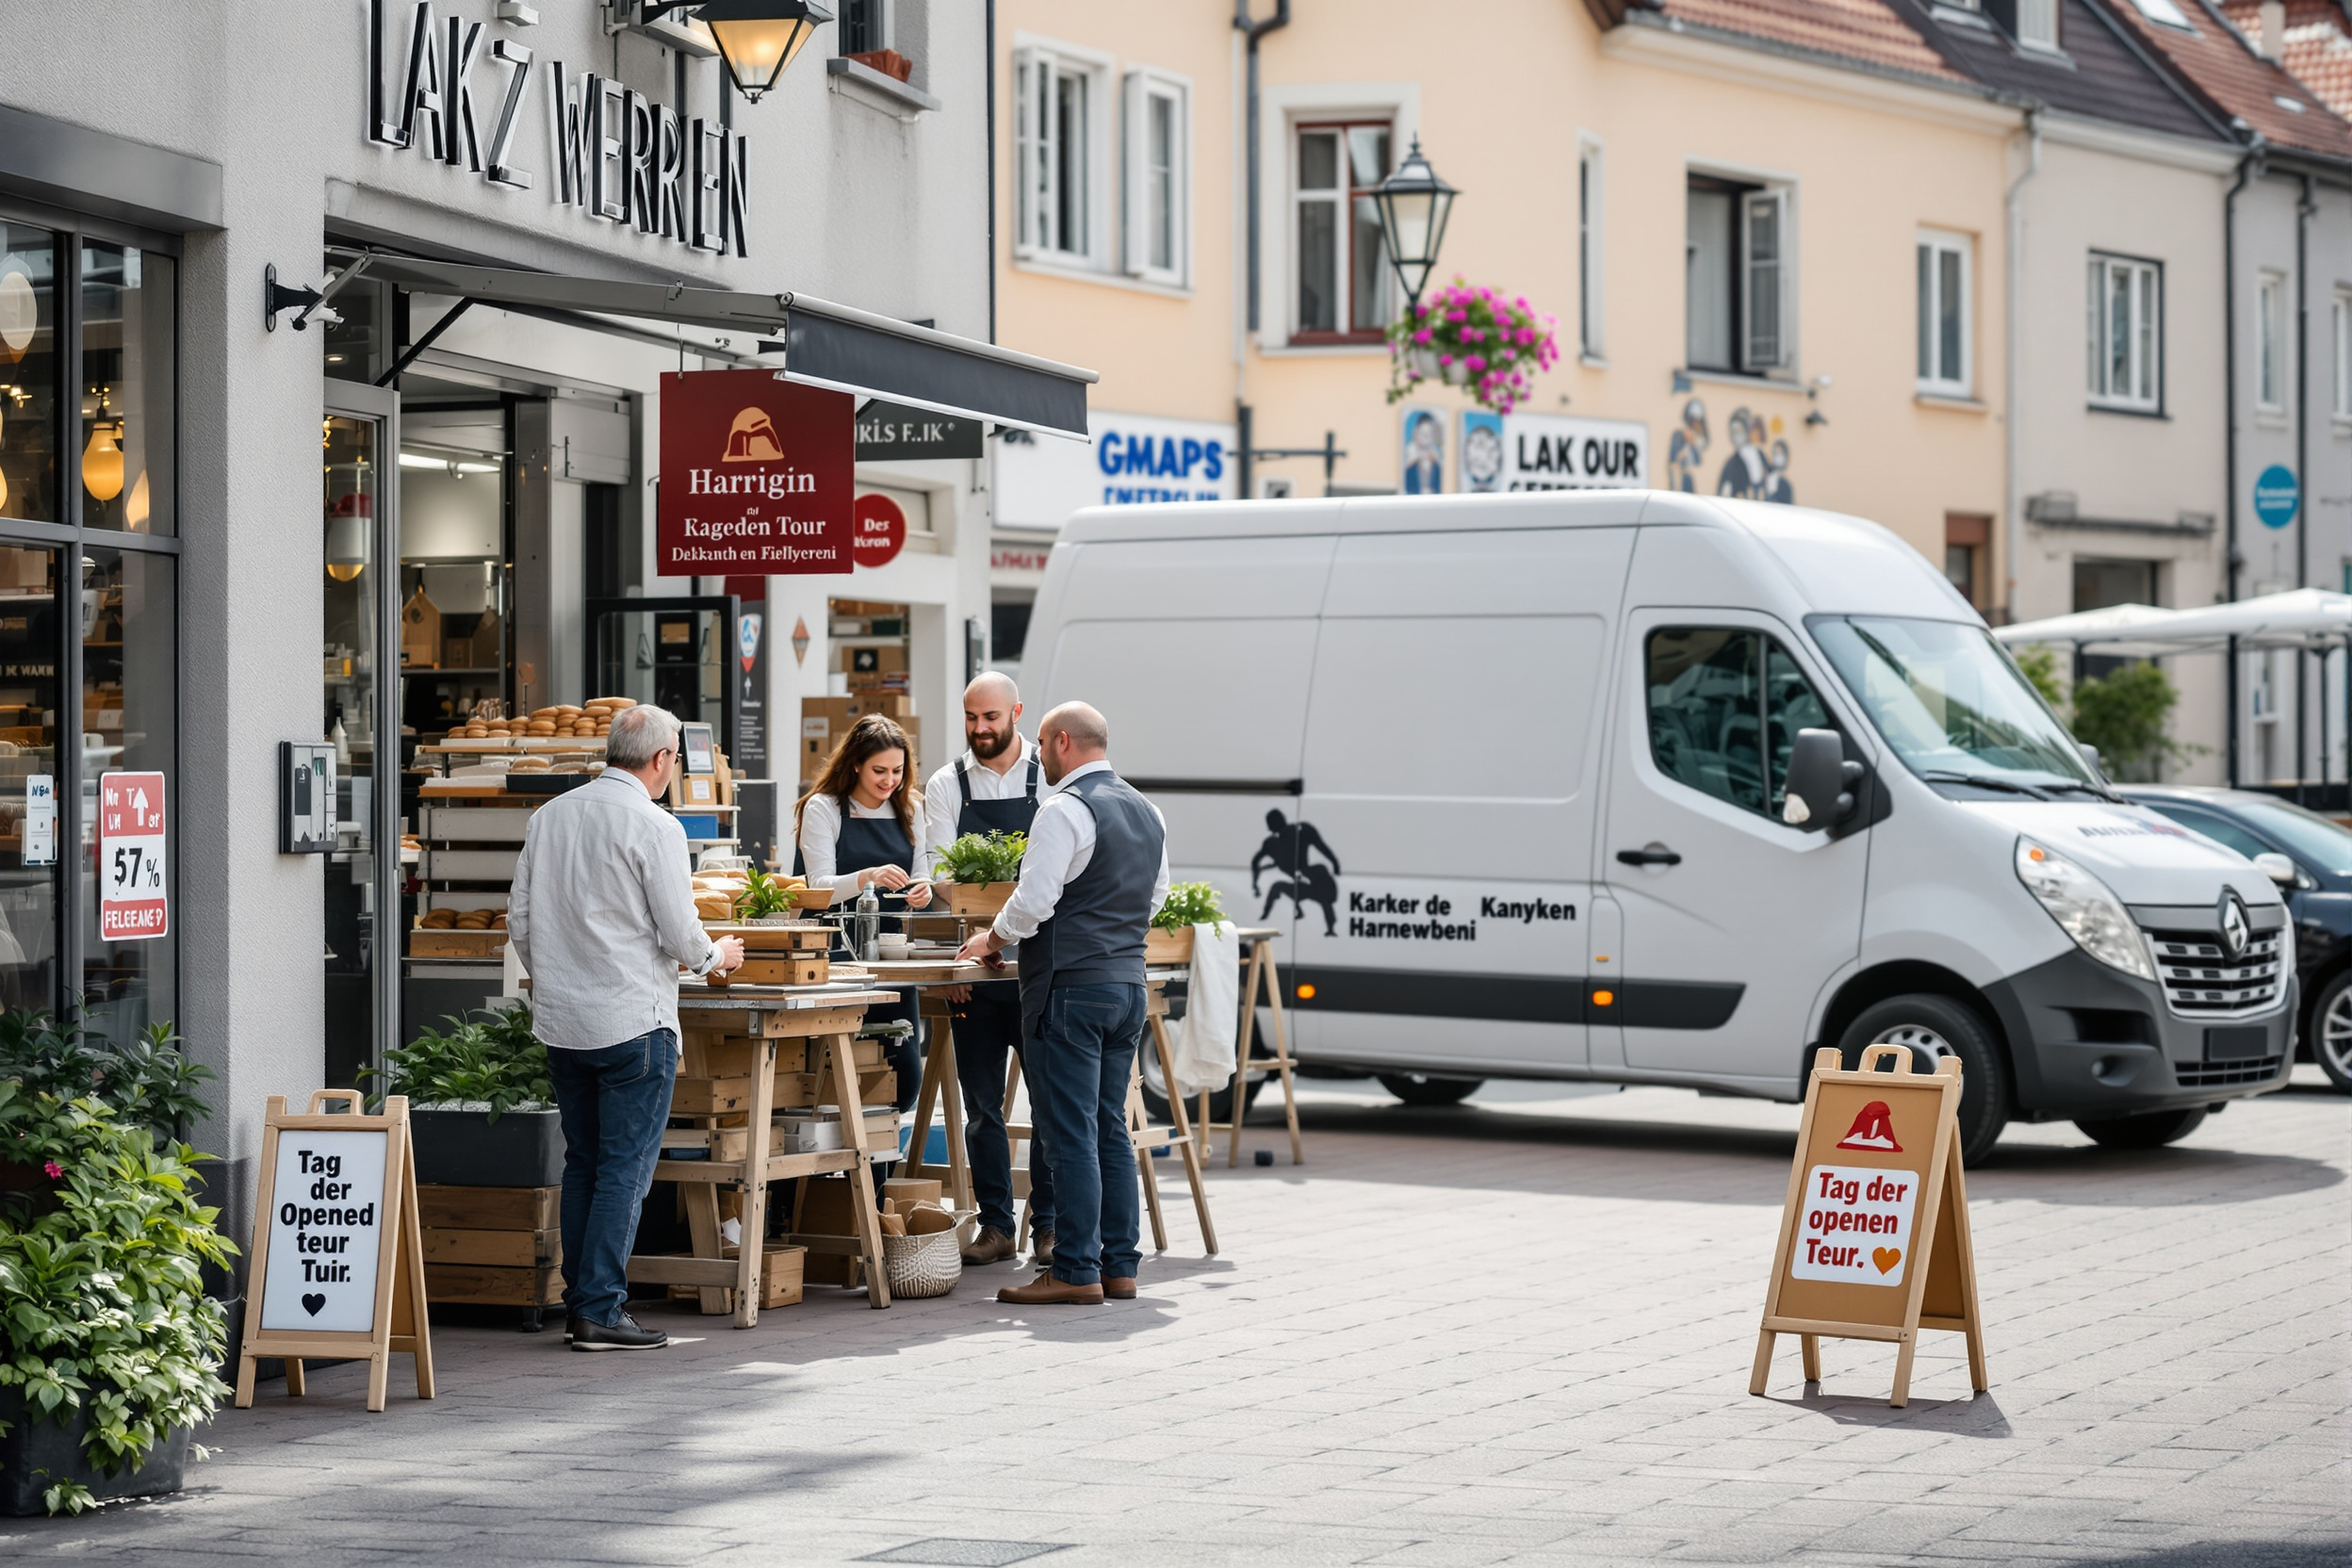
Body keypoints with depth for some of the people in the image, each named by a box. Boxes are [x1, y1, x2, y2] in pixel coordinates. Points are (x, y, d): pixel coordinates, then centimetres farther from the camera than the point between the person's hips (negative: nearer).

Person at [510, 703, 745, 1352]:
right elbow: (679, 934, -11)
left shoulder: (547, 817, 7)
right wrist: (717, 956, 10)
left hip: (561, 1023, 6)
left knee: (582, 1164, 14)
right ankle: (601, 1309, -4)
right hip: (633, 1019, -6)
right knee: (625, 1167, -2)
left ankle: (579, 1304, 16)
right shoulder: (654, 827, -12)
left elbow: (519, 922, 11)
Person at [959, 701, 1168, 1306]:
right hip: (1128, 982, 8)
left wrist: (993, 939, 0)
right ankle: (1119, 1264, 13)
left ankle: (1077, 1271, -6)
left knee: (1071, 1134, -6)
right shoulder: (1146, 812, 14)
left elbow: (1033, 900, -16)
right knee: (1111, 1130, 12)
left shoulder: (1065, 810, -13)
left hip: (1071, 987, -8)